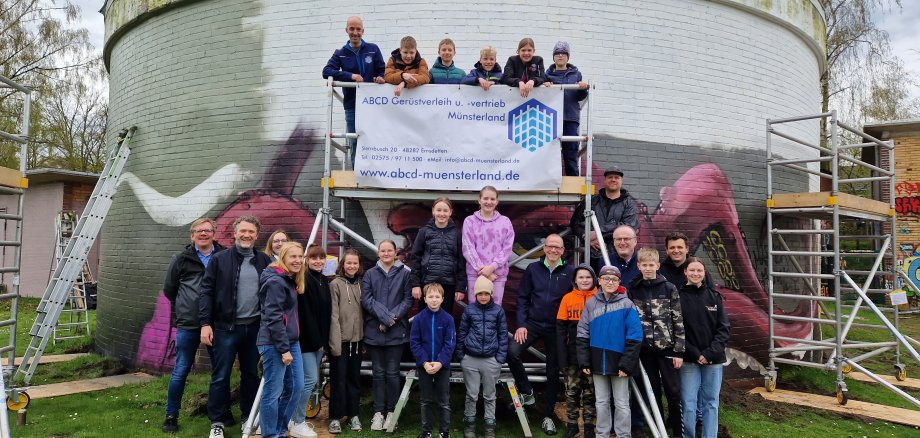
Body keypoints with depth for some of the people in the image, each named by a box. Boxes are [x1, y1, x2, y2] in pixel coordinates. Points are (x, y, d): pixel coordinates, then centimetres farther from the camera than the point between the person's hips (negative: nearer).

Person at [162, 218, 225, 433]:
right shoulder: (181, 259, 2)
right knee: (181, 370, 5)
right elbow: (169, 289, 14)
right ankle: (171, 415, 20)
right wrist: (185, 307, 14)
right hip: (189, 325, 0)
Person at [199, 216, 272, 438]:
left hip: (255, 327, 3)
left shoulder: (264, 261, 5)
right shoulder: (219, 259, -2)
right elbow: (206, 292, -5)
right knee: (220, 376, 5)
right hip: (225, 327, -3)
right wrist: (205, 323, -12)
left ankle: (249, 417, 27)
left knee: (251, 374, 13)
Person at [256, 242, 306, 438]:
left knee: (295, 386, 12)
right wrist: (284, 349, -19)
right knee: (272, 392, 0)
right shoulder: (276, 281, -15)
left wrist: (290, 345, 16)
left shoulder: (290, 280, 15)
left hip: (291, 341, 10)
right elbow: (274, 318, -20)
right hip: (274, 344, -10)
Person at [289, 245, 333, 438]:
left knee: (310, 380, 11)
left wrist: (323, 340, 11)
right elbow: (305, 314, -17)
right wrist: (315, 341, -15)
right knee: (311, 379, -8)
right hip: (306, 340, -8)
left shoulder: (323, 280, 12)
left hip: (319, 340, 8)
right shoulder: (304, 280, -14)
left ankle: (296, 418, 22)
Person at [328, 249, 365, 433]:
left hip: (356, 340, 5)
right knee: (339, 380, 3)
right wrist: (335, 342, -16)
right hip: (340, 340, -4)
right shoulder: (336, 284, -7)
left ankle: (353, 415, 23)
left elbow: (363, 312, 11)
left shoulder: (361, 284, 8)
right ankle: (335, 417, 14)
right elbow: (333, 315, -12)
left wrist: (365, 338, 5)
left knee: (355, 378, 12)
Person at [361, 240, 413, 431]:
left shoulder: (404, 274, 2)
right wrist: (384, 317, -13)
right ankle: (378, 412, 16)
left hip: (397, 331, -1)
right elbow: (366, 299, -2)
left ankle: (391, 412, 15)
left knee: (392, 372, 2)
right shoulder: (370, 274, 7)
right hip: (374, 330, 2)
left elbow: (408, 300, -2)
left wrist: (392, 318, -14)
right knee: (378, 372, 8)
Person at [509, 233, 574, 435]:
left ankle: (548, 415, 25)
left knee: (553, 372, 8)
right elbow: (522, 298, 2)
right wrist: (521, 324, -6)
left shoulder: (570, 272, -3)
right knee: (512, 352, -22)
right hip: (532, 324, 1)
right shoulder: (533, 269, 0)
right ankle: (526, 391, 3)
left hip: (556, 329, 0)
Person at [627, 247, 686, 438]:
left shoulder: (669, 289, -3)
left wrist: (679, 351, -6)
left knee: (673, 391, 3)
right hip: (645, 349, 2)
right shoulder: (631, 290, 2)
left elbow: (679, 322, -3)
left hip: (667, 347, -2)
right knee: (652, 392, 11)